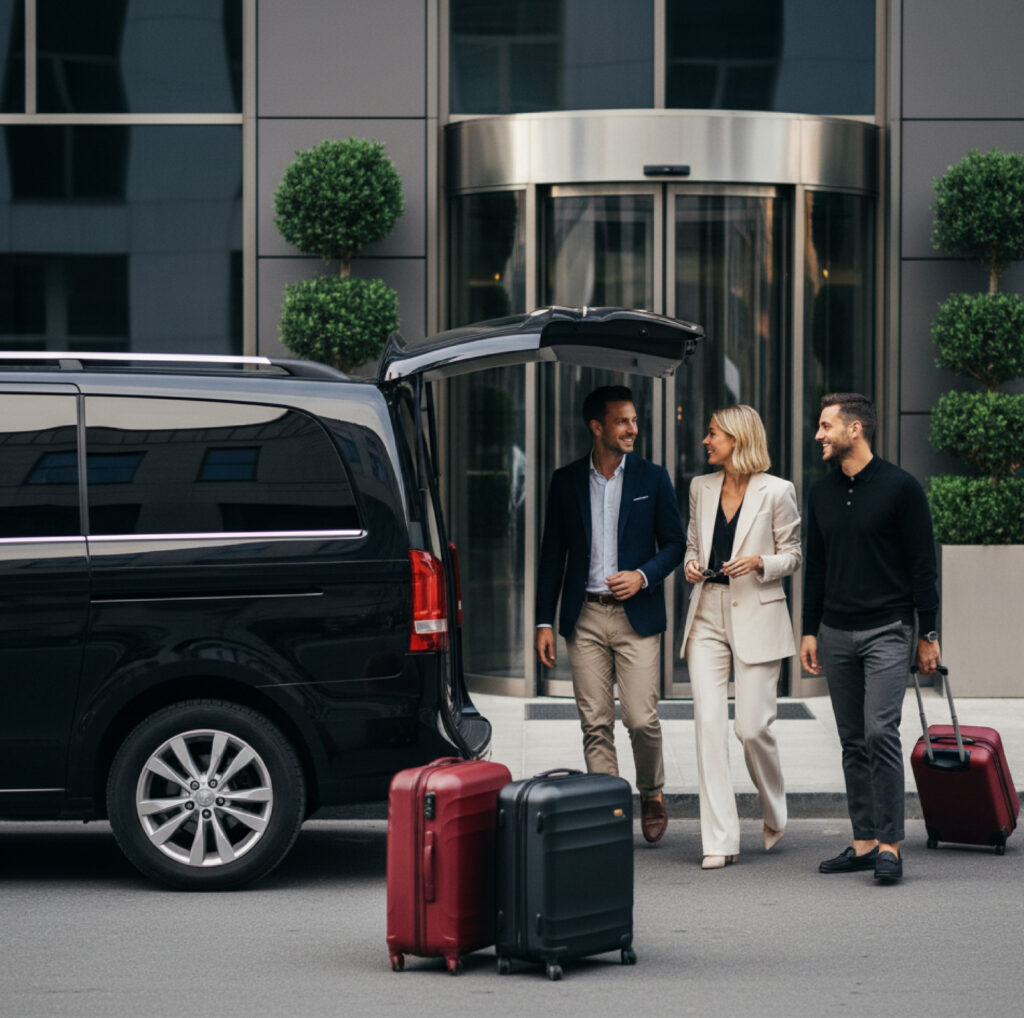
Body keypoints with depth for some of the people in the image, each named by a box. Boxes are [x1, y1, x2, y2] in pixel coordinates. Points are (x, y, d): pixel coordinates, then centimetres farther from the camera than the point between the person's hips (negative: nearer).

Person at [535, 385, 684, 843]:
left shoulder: (652, 478, 4)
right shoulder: (566, 481, 7)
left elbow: (674, 543, 7)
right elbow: (552, 553, 9)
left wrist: (644, 575, -12)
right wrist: (544, 621, 5)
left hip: (636, 616, -1)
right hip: (585, 617, 1)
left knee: (642, 719, -6)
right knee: (595, 724, -1)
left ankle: (652, 795, 19)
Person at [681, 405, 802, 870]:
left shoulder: (776, 492, -4)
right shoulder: (701, 488, 11)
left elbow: (792, 555, 3)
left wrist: (759, 562, -15)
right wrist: (691, 565, 0)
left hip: (756, 617, -4)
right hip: (708, 615, 4)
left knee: (753, 727, -5)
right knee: (709, 722, -6)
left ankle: (775, 813, 24)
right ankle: (719, 840, -5)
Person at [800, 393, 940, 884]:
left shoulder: (900, 487, -6)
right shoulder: (822, 493, 10)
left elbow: (923, 563, -4)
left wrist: (928, 635, -5)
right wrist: (809, 631, 12)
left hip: (887, 631, -6)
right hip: (836, 635, 6)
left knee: (881, 733, -15)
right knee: (853, 741, 7)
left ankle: (890, 843, -9)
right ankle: (864, 842, 12)